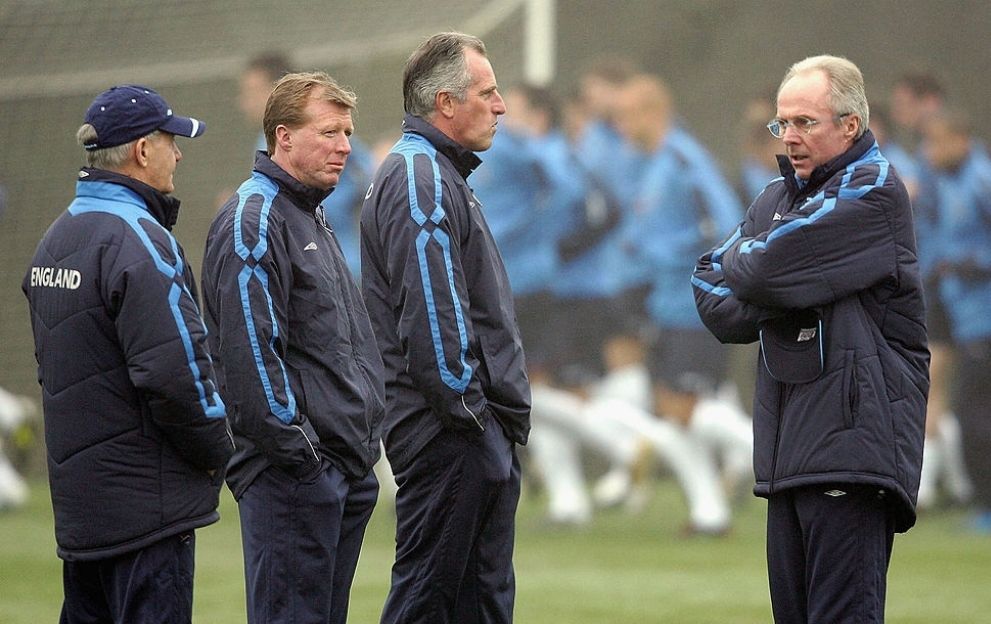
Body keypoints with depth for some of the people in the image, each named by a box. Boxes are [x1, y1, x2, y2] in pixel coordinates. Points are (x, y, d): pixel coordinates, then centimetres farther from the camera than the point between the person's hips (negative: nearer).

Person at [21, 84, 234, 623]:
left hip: (76, 493, 9)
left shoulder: (55, 239, 15)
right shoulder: (139, 240, -16)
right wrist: (216, 448, -8)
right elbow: (175, 370, -22)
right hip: (146, 499, -9)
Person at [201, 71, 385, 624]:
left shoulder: (314, 217, 20)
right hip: (293, 473, -10)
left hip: (348, 470, 10)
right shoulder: (252, 221, -13)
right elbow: (249, 350, -21)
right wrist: (293, 447, -20)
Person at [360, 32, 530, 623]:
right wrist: (463, 407, -19)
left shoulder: (441, 175, 20)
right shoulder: (420, 180, -14)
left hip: (481, 427, 11)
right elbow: (431, 309, -22)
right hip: (450, 434, -11)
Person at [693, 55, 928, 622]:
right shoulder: (778, 199, 20)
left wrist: (735, 264, 6)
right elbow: (717, 304, 10)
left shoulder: (873, 191, -6)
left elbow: (764, 271, -16)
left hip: (852, 442, -8)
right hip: (789, 448, 8)